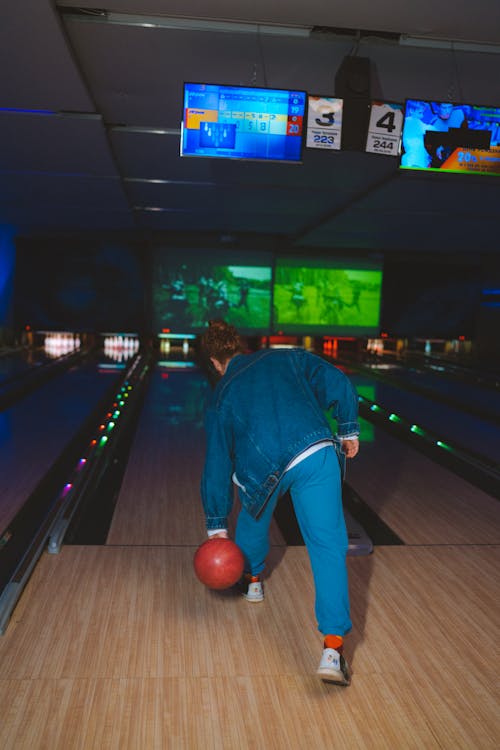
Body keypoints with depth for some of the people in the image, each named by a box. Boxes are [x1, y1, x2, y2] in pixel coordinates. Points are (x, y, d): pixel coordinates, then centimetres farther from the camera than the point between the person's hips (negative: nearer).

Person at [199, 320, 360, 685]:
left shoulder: (220, 397, 19)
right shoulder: (287, 357, 21)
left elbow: (217, 465, 18)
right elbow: (336, 383, 8)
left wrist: (217, 525, 22)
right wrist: (348, 429, 18)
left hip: (263, 470, 1)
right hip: (317, 455, 0)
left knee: (254, 516, 33)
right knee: (328, 546, 0)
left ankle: (252, 579, 54)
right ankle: (332, 648, -8)